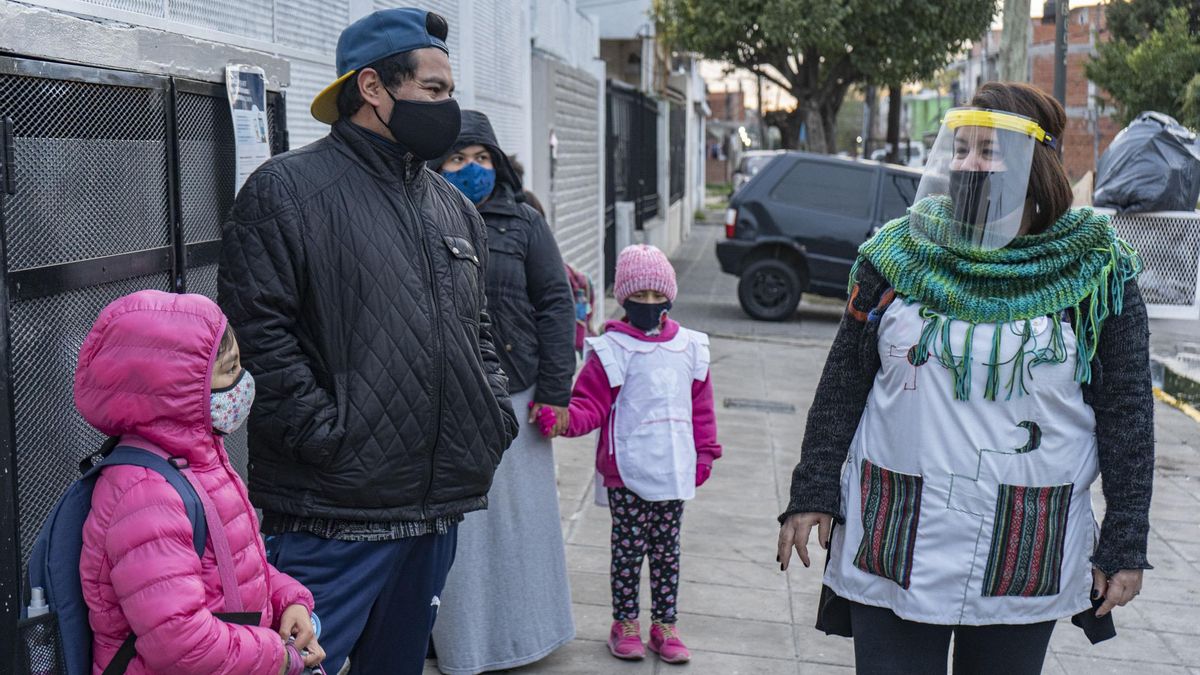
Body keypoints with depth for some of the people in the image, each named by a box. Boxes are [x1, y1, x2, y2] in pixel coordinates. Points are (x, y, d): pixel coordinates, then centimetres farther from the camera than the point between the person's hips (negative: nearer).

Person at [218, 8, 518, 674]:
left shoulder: (453, 206, 16)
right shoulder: (289, 188, -7)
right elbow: (257, 332, -14)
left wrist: (496, 415, 10)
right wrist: (326, 436, -18)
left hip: (438, 507, 7)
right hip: (331, 518, -7)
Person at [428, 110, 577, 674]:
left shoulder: (523, 224, 4)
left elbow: (555, 305, 3)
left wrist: (555, 393, -3)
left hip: (513, 397, 1)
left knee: (518, 515, 9)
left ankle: (521, 628, 27)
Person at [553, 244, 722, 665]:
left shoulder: (689, 348, 6)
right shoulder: (611, 351, -7)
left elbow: (701, 407, 14)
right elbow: (590, 404, -7)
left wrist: (704, 453, 13)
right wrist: (565, 419, -26)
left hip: (673, 471, 4)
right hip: (627, 472, -4)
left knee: (666, 550, 13)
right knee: (629, 548, 5)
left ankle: (665, 624, 25)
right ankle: (625, 623, 21)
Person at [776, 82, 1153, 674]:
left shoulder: (1098, 271, -2)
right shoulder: (899, 254, 1)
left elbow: (1126, 414, 1)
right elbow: (841, 387, 4)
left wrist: (1125, 545, 0)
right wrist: (812, 494, 1)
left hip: (1028, 555, 0)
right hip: (896, 542, 1)